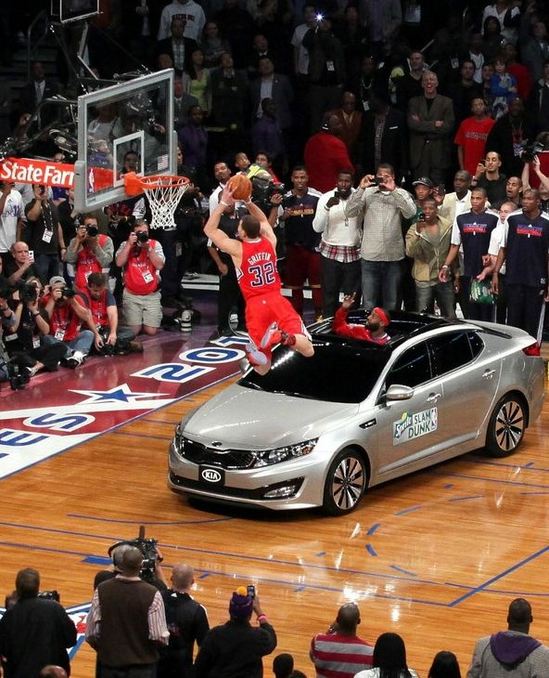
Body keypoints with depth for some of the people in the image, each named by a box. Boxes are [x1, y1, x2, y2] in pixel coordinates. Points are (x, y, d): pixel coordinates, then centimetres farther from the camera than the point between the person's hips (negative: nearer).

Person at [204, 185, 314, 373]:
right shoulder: (270, 242, 6)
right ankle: (288, 337, -35)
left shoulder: (238, 249, -5)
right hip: (277, 300, 2)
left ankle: (274, 335, -32)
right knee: (308, 351, -1)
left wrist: (224, 203, 3)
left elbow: (209, 229, 4)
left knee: (263, 368, 1)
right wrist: (248, 202, 19)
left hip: (256, 306, -2)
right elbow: (263, 220, 29)